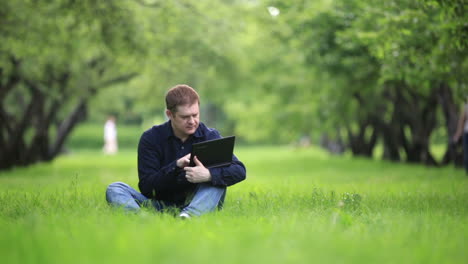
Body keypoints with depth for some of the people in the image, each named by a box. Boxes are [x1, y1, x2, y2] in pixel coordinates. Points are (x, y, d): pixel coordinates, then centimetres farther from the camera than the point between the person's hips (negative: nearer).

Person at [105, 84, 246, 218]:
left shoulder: (210, 136, 0)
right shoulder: (151, 138, 0)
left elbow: (239, 170, -14)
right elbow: (146, 187, -8)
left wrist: (209, 175, -34)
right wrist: (176, 166, -23)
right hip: (161, 206, 1)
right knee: (114, 189, -19)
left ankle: (188, 215, -49)